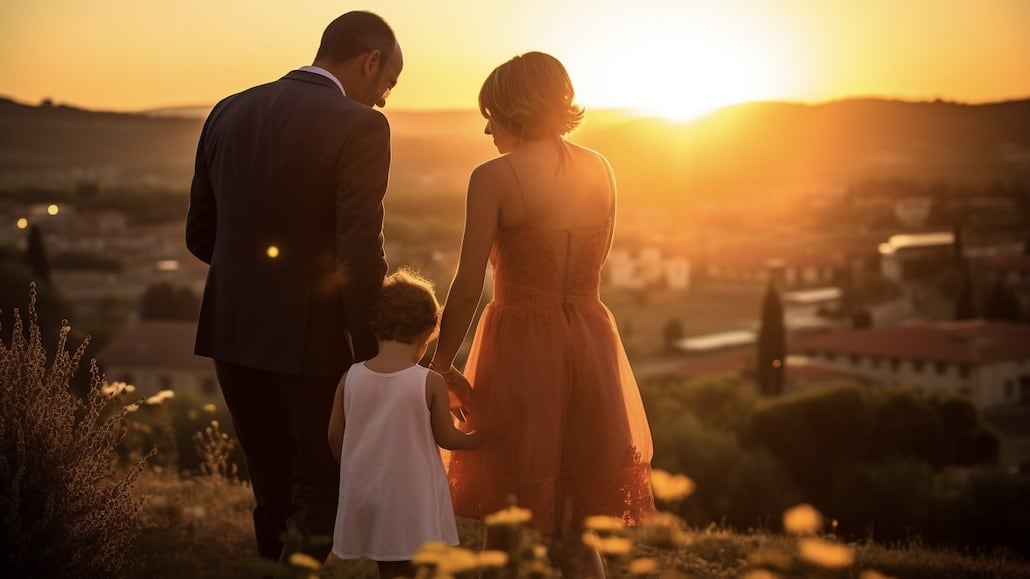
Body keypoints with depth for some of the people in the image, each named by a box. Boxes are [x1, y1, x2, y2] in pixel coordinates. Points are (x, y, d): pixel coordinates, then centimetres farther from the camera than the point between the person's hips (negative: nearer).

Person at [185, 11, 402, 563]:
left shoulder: (228, 113, 5)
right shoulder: (358, 127, -13)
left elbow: (200, 234, 10)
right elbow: (360, 252, -18)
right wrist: (371, 354, -9)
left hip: (236, 334, 6)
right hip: (313, 338, -6)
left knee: (275, 496, 19)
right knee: (322, 497, 9)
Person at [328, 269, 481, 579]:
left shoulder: (351, 378, -5)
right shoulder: (431, 383, -14)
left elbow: (335, 436, 2)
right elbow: (446, 437, -5)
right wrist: (476, 438, 15)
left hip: (366, 492, 4)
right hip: (413, 498, -3)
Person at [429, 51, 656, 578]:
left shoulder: (495, 177, -12)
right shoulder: (600, 169, 4)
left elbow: (468, 287, -13)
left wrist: (441, 365, -5)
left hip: (523, 349, -5)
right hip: (591, 347, 5)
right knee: (578, 529, 16)